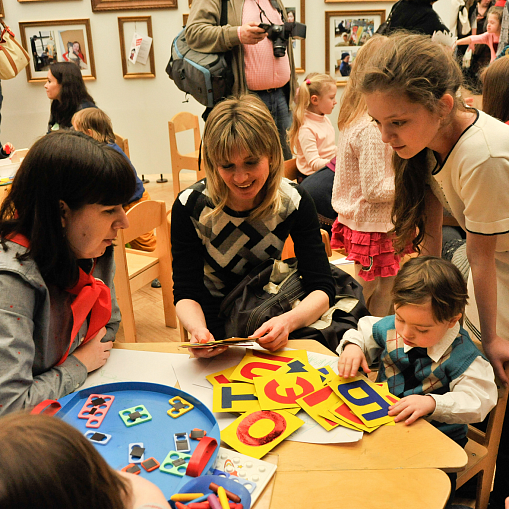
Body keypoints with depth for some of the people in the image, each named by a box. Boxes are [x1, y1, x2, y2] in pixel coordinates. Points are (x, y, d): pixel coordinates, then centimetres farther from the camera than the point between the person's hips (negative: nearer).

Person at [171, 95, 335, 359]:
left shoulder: (295, 202, -15)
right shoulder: (189, 207, -19)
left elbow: (321, 288, -19)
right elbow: (186, 293, -17)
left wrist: (287, 321, -41)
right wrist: (197, 329, -41)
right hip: (214, 319, -1)